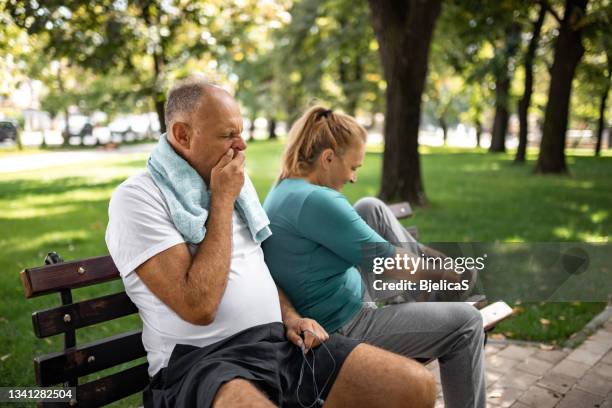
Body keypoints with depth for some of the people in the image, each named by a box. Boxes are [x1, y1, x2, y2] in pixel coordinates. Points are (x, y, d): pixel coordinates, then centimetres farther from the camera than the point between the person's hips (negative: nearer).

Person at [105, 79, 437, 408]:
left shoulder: (228, 181, 14)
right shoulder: (137, 198, -9)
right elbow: (199, 306, -19)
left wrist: (289, 316, 6)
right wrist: (222, 199, -12)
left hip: (278, 340, 8)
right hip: (203, 360, -7)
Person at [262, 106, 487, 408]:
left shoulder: (284, 190, 3)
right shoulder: (315, 200, -28)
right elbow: (389, 263, -20)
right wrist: (443, 274, -2)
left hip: (318, 316, 10)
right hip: (341, 331, -9)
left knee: (372, 209, 10)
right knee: (465, 321, 2)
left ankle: (426, 263, 20)